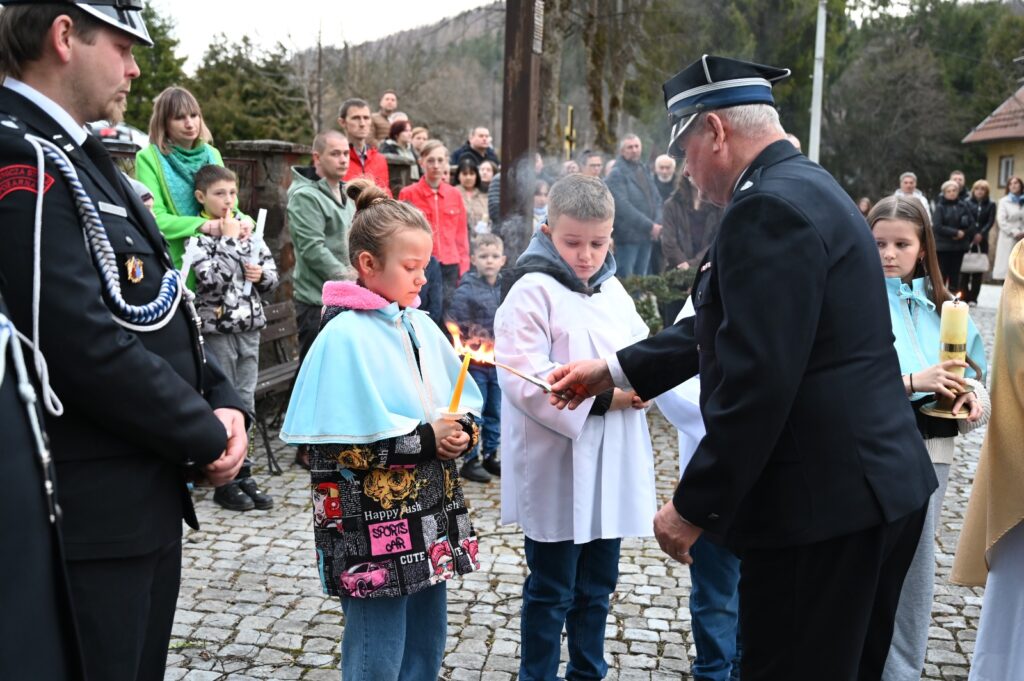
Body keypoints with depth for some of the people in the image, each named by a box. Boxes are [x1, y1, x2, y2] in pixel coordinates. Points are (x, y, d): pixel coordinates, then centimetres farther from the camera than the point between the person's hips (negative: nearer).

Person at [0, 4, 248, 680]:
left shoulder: (80, 157, 13)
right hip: (93, 516, -9)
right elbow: (84, 346, -25)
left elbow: (160, 311, 15)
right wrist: (206, 438, -14)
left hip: (147, 499, 9)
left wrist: (223, 400, 0)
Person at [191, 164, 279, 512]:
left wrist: (262, 274, -7)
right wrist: (229, 240, -15)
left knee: (246, 402, 10)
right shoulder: (198, 236, -7)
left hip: (249, 327, 6)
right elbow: (212, 278, -21)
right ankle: (225, 481, 11)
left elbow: (272, 272, 15)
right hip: (217, 329, -5)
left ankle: (243, 474, 20)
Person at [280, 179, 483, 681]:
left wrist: (460, 431, -9)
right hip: (371, 525, -7)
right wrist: (425, 439, -17)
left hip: (430, 517, 7)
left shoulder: (421, 327, 7)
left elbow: (464, 406, 14)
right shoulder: (345, 336, -14)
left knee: (426, 639, 19)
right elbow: (337, 444, -19)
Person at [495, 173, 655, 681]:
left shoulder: (613, 291, 10)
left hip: (611, 466, 7)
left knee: (597, 586, 19)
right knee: (551, 590, 7)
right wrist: (601, 397, -21)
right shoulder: (533, 292, -13)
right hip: (556, 468, -7)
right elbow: (525, 381, -21)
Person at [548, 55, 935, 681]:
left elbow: (755, 382, -25)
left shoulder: (767, 207, -19)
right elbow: (723, 327, 19)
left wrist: (693, 508, -16)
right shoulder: (807, 187, 14)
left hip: (822, 502, -10)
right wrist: (612, 370, 22)